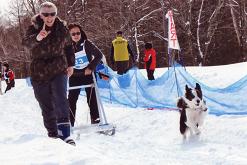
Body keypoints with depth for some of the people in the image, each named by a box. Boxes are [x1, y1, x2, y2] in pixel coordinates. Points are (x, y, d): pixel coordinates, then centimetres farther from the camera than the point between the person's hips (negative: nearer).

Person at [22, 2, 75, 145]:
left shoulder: (62, 29, 0)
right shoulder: (34, 28, -6)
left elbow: (69, 46, 18)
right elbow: (26, 42, -27)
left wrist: (70, 64, 18)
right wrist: (37, 38, -47)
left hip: (59, 70, 0)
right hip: (39, 73, 0)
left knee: (60, 99, -20)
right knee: (46, 107, 5)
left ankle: (65, 134, -25)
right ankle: (53, 134, 18)